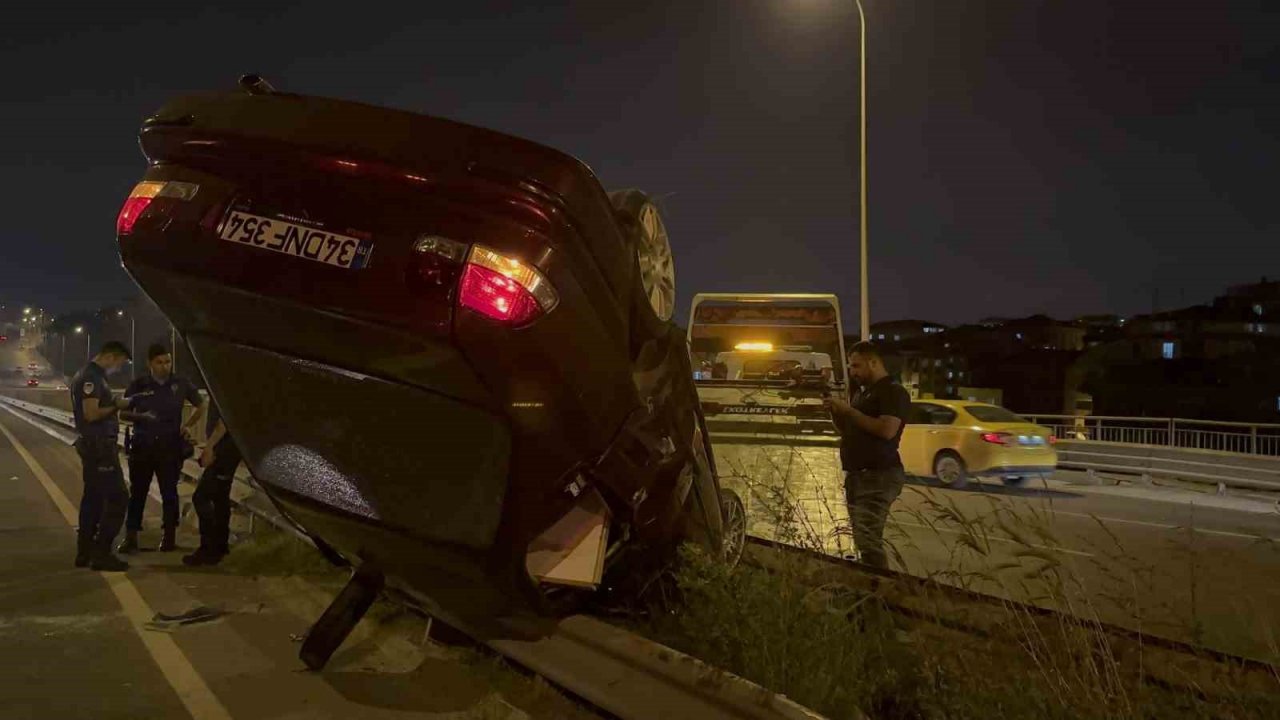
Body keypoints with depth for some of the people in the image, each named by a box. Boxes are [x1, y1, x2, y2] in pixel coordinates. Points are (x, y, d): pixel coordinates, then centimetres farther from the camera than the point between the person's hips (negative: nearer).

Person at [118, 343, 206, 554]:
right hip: (142, 445, 0)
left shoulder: (180, 384, 1)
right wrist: (140, 417, -9)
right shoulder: (138, 386, -1)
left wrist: (188, 426, 4)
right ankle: (130, 537, 9)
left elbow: (201, 406, 14)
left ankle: (169, 537, 14)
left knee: (169, 492, 5)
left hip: (170, 446, 0)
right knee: (137, 492, 3)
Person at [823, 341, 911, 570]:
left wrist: (848, 410, -14)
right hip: (856, 476, 9)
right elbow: (847, 432, 25)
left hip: (879, 476, -9)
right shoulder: (862, 394, 21)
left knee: (868, 542, -18)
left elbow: (887, 430, -21)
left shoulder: (894, 391, -6)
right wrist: (835, 412, 6)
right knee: (863, 541, 9)